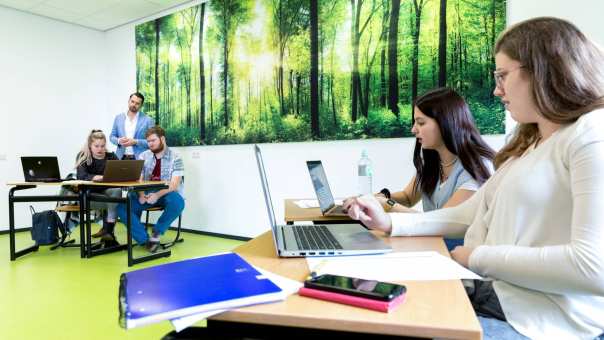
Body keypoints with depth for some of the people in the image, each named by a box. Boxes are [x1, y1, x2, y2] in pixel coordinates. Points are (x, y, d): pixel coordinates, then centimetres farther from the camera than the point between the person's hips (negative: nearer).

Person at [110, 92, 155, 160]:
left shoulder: (148, 120, -2)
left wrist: (135, 142, -16)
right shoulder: (118, 118, 11)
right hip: (121, 158, 3)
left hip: (140, 159, -3)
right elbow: (112, 136, 15)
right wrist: (119, 141, -7)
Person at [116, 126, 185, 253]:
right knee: (122, 207, -19)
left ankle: (157, 232, -11)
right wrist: (141, 195, -19)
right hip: (146, 194, 4)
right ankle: (145, 239, -17)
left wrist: (157, 195, -30)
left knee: (177, 202, -37)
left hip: (167, 194, -4)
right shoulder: (143, 156, 9)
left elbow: (174, 184, -14)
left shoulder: (175, 158, -4)